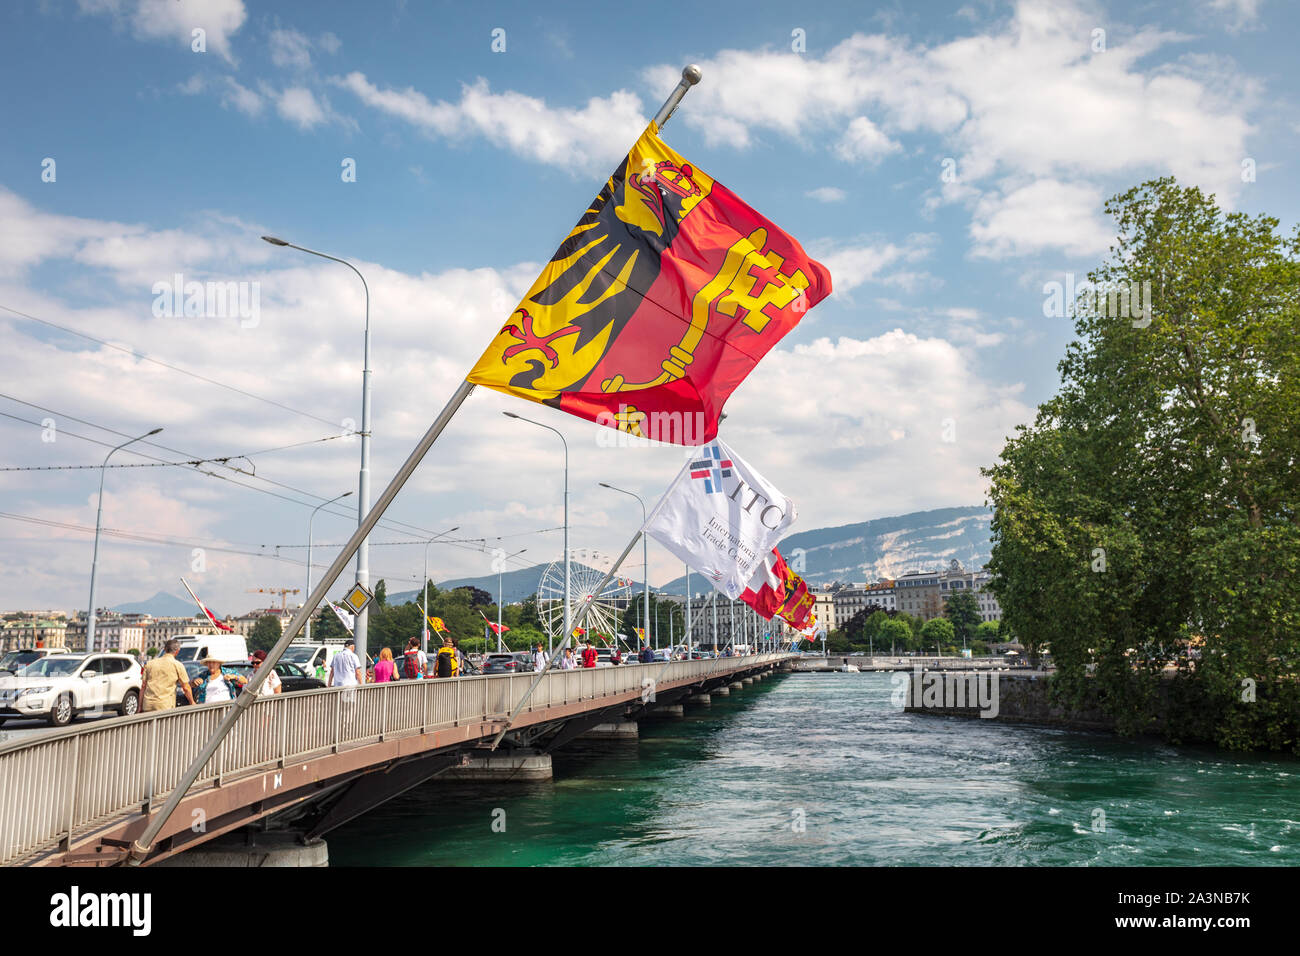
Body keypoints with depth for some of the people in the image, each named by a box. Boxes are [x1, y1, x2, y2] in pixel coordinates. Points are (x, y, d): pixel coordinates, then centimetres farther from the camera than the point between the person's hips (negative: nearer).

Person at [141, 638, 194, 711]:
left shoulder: (150, 663, 13)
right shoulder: (177, 665, 1)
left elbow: (143, 686, 13)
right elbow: (186, 688, 3)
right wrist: (192, 702, 16)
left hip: (148, 705, 4)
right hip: (165, 706, -4)